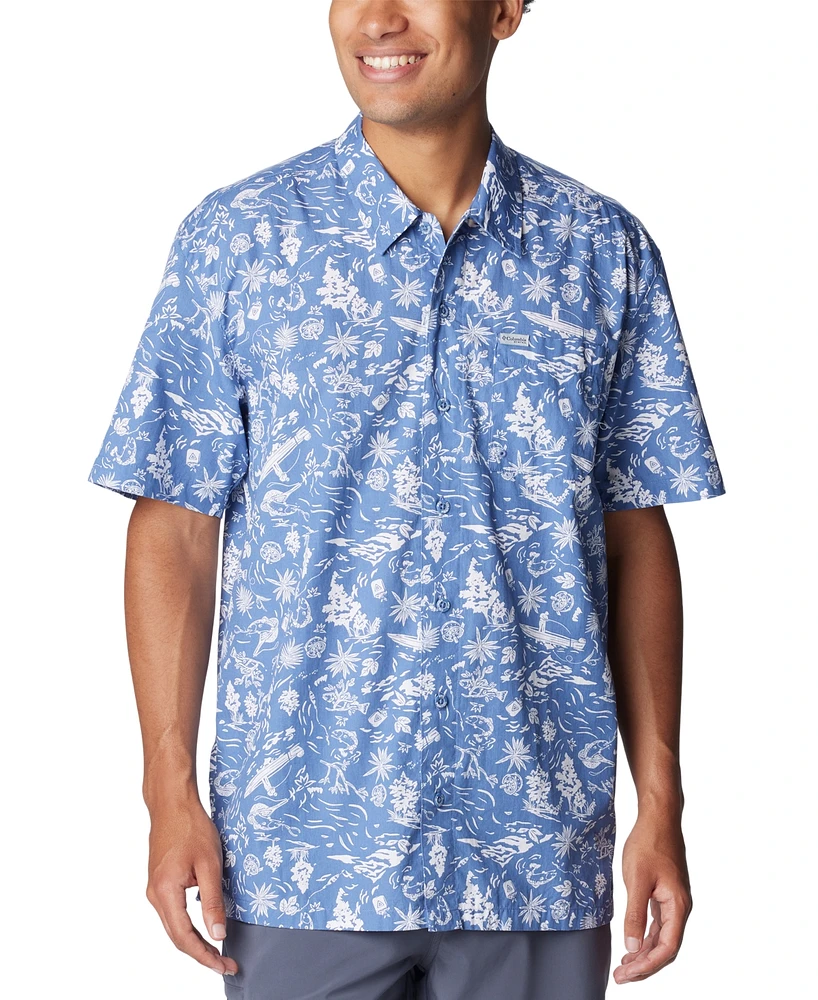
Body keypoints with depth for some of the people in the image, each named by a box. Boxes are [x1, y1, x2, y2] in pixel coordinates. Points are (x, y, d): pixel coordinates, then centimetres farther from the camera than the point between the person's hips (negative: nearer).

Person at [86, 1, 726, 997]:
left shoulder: (606, 250, 3)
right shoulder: (235, 238, -1)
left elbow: (636, 539, 5)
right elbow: (175, 530, -1)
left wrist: (661, 804, 2)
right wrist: (170, 792, -6)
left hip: (538, 850, 2)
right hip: (300, 850, -1)